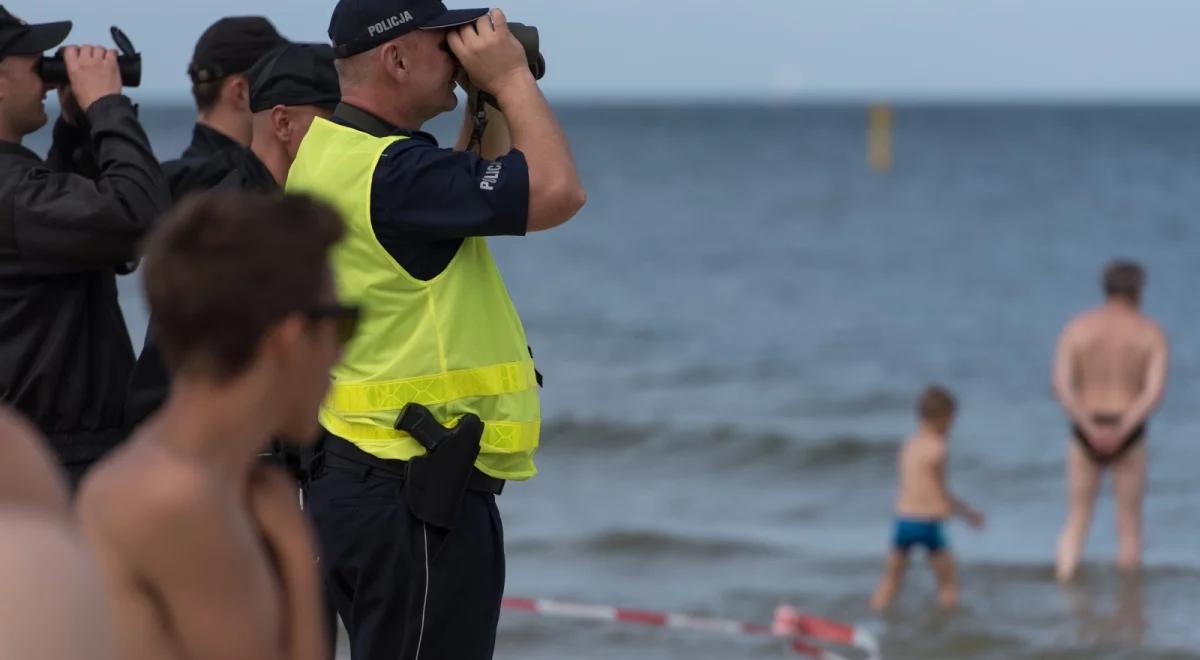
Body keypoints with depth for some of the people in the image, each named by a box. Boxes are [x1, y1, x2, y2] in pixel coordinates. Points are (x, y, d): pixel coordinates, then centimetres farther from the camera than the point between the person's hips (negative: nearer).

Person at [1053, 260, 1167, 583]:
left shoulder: (1076, 327, -1)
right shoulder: (1151, 332, -4)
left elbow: (1061, 384, -13)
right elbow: (1155, 390, -17)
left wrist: (1091, 430, -21)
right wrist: (1122, 431, -23)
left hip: (1085, 434, 1)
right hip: (1129, 436, -1)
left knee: (1076, 523, 12)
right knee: (1130, 524, 12)